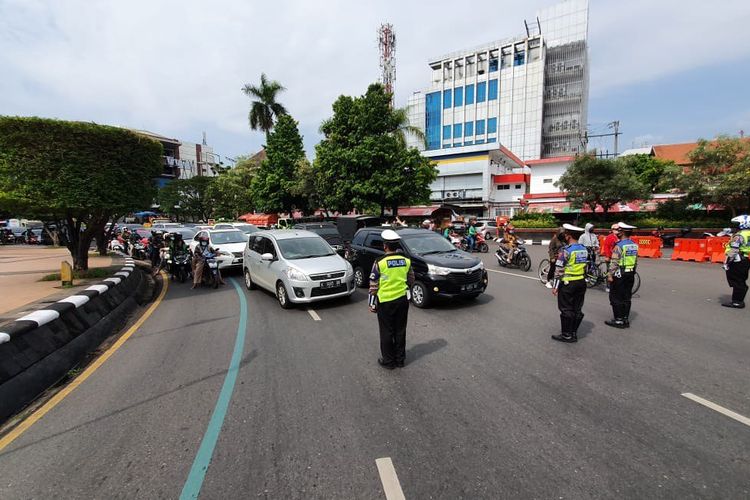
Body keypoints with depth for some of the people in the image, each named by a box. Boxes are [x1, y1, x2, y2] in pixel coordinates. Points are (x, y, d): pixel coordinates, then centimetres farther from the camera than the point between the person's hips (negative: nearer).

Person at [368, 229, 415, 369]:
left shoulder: (380, 263, -15)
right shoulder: (406, 261, -1)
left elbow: (373, 286, -11)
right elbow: (411, 280, 10)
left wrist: (372, 304, -2)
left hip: (385, 302, -4)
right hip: (403, 300, 4)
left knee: (387, 332, 9)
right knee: (400, 331, 15)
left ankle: (388, 361, 20)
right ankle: (400, 359, 27)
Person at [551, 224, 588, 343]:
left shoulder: (565, 250, -17)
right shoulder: (584, 249, 6)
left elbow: (559, 270, -16)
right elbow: (585, 267, 12)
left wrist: (555, 286, -10)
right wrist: (583, 281, 20)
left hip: (567, 284, -7)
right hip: (581, 283, 7)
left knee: (566, 310, 3)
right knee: (577, 310, 13)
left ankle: (566, 335, 10)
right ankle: (574, 333, 22)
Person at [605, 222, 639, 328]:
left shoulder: (619, 246, -16)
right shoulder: (634, 245, 9)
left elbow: (614, 262, -19)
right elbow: (636, 261, 14)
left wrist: (610, 275, -16)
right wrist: (632, 271, 21)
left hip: (619, 275, -8)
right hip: (630, 274, 8)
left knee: (616, 298, 0)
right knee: (626, 298, 13)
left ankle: (618, 320, 3)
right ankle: (626, 319, 18)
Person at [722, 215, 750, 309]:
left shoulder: (740, 236, -16)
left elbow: (733, 251, -21)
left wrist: (726, 262, -17)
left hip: (738, 261, -9)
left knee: (736, 282, -3)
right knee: (741, 281, 15)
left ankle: (736, 302, 0)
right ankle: (740, 300, 22)